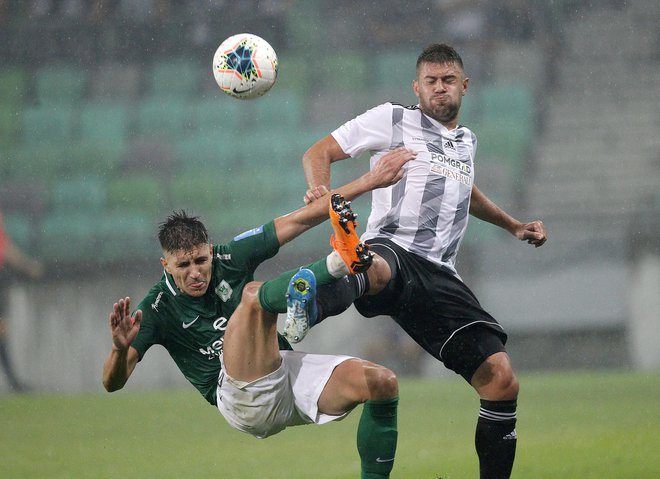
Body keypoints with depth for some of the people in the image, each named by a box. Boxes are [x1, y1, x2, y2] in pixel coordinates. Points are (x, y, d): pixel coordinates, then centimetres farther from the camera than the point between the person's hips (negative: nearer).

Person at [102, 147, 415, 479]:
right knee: (253, 294, -26)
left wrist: (370, 181, 3)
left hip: (285, 371, 5)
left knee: (382, 383, -18)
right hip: (242, 399, -5)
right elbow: (113, 383, -7)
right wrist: (121, 349, -31)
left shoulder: (230, 259, 8)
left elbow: (300, 219, 7)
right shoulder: (159, 309, 0)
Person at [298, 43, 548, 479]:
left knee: (502, 380, -7)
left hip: (439, 277, 6)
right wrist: (320, 189, -11)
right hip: (391, 250, -6)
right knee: (378, 271, -47)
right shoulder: (392, 120, 11)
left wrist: (514, 225, 50)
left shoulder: (467, 142, 28)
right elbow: (318, 153, 10)